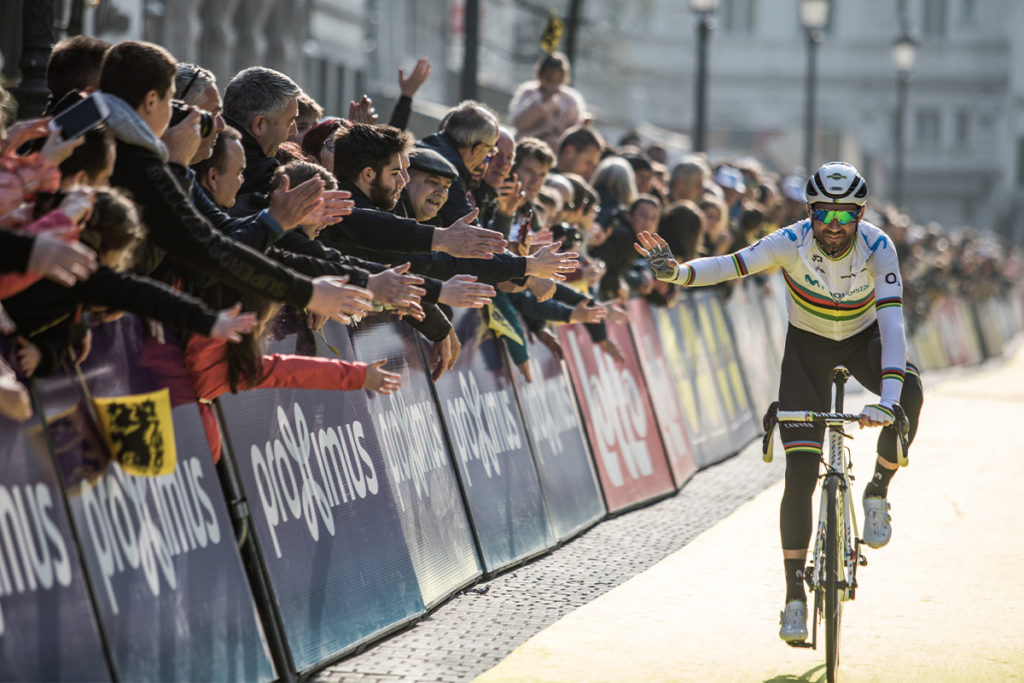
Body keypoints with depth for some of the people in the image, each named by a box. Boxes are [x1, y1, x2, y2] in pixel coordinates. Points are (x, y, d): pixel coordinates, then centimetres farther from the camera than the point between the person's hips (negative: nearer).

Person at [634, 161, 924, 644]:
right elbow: (731, 265, -37)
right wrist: (678, 273, -58)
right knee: (800, 474, -11)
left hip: (863, 338, 0)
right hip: (808, 346, 0)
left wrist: (888, 400, -51)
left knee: (910, 391, -34)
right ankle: (795, 596, -4)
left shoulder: (878, 248, -29)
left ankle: (877, 492, -10)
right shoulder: (792, 242, -27)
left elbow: (891, 322, -38)